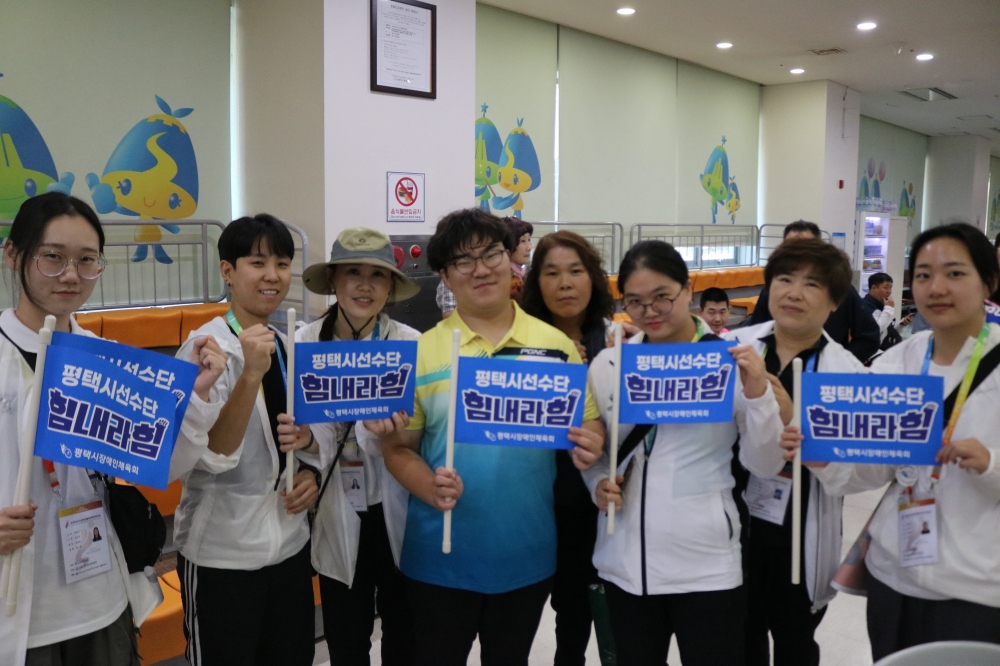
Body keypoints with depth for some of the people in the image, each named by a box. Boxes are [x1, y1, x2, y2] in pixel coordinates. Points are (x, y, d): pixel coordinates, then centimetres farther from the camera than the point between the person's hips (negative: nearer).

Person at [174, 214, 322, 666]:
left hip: (290, 542, 6)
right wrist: (251, 373, -32)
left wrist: (310, 469, -4)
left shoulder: (293, 346, 5)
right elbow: (214, 454, -22)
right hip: (222, 552, -6)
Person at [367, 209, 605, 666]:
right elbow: (398, 448, -1)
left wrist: (589, 447, -19)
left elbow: (590, 428, 4)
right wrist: (430, 488, -20)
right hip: (441, 555, -1)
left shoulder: (556, 346, -1)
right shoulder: (421, 350, -4)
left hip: (526, 552, 1)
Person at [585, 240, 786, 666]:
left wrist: (757, 392, -20)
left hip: (706, 564, -3)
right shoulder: (608, 364, 2)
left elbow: (766, 465, -7)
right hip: (625, 562, 3)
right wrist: (599, 484, -5)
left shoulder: (733, 360, -5)